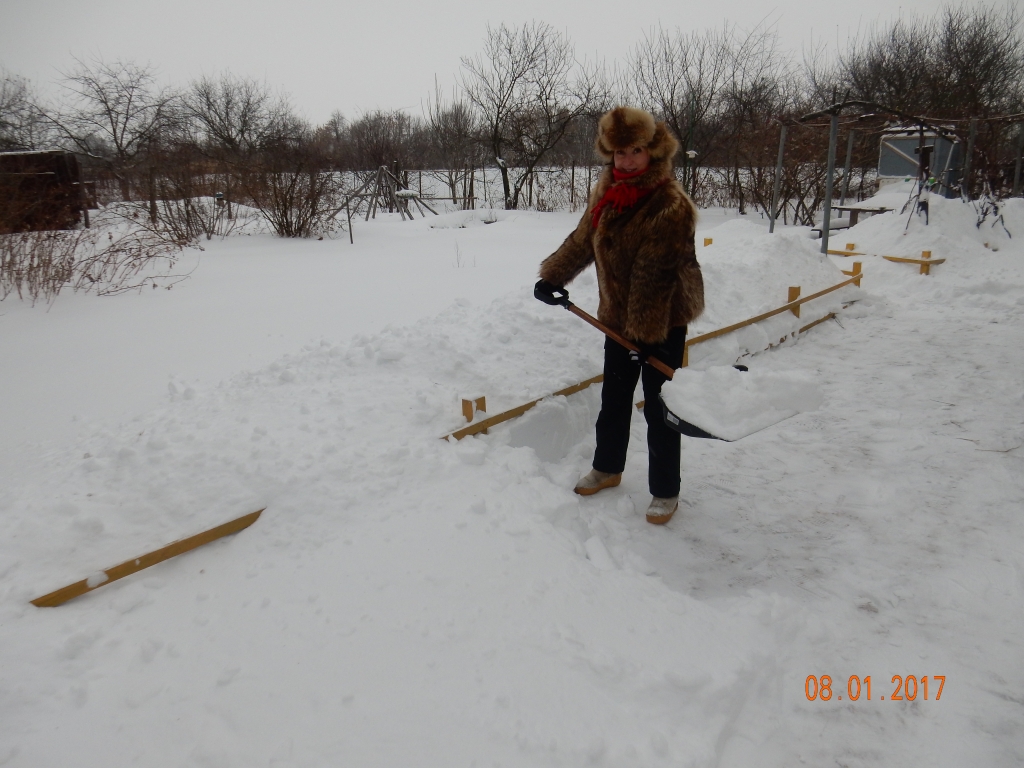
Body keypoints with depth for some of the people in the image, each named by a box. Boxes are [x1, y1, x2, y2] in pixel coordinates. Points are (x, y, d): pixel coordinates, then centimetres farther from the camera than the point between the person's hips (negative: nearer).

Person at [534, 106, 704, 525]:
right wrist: (553, 277, 9)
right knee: (613, 397, 19)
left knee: (658, 409, 1)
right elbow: (583, 239, 13)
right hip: (618, 316, 8)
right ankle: (607, 468, 39)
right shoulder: (608, 191, 2)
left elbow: (654, 275, -25)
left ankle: (665, 492, 18)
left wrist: (644, 334, -25)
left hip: (663, 322, -7)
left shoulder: (670, 206, -23)